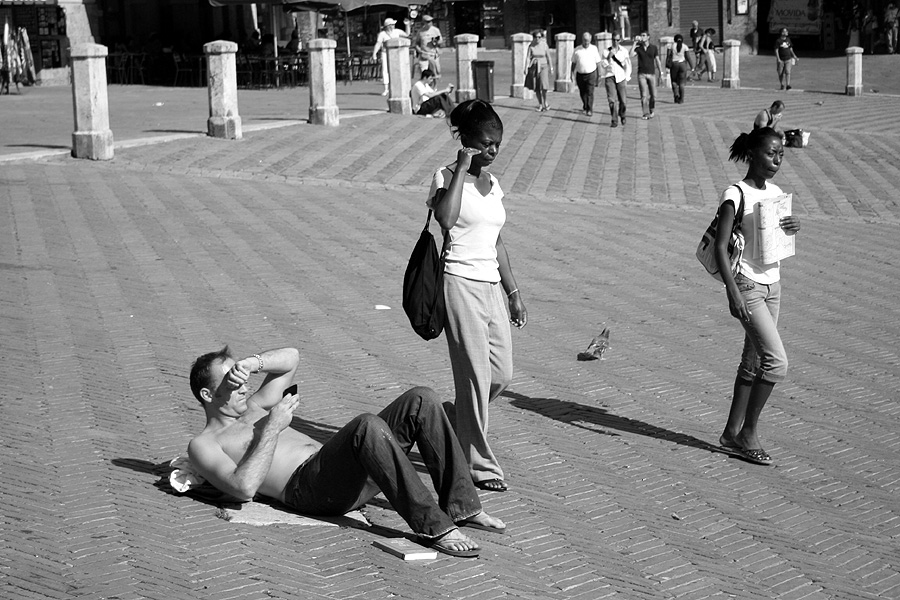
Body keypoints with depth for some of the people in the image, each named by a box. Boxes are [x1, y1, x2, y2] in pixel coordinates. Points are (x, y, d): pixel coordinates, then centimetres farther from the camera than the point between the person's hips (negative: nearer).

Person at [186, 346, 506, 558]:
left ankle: (461, 506, -14)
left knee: (421, 400, -8)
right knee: (368, 425, -37)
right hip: (307, 486, -8)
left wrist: (253, 363, 11)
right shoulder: (202, 445, 8)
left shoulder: (250, 409, 31)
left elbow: (291, 357, 31)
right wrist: (272, 429, -8)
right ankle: (432, 526, -33)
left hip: (353, 475, 8)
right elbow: (245, 488, -12)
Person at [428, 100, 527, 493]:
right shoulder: (447, 177, -7)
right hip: (460, 282, -7)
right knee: (475, 376, -5)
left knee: (502, 374, 8)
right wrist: (462, 168, -21)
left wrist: (513, 292, 19)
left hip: (491, 286, 8)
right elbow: (446, 219, -30)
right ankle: (479, 464, 5)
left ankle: (449, 423, 31)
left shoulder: (493, 184, 15)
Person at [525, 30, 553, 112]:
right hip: (534, 68, 2)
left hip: (543, 67, -2)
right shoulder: (531, 46, -3)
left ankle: (545, 102, 6)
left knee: (544, 86, -16)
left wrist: (551, 69, 6)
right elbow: (528, 57, -7)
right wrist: (526, 68, -17)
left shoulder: (544, 45, -4)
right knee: (536, 88, 4)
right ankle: (540, 105, 17)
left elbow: (548, 57, 3)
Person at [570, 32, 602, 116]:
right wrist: (572, 73, 3)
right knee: (582, 93, 10)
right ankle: (585, 107, 32)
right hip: (580, 74, 2)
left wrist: (599, 75, 5)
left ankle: (590, 110, -3)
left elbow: (598, 63, 6)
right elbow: (573, 63, 9)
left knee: (590, 93, -9)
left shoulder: (594, 49, 1)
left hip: (591, 74, -2)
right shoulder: (577, 50, 3)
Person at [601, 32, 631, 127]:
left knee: (622, 100, 0)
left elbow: (628, 64, 14)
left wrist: (627, 76, 10)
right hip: (609, 77, -1)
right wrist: (609, 56, -18)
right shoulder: (606, 51, 3)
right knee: (612, 99, -13)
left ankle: (622, 116, 28)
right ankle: (614, 121, -10)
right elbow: (603, 64, -3)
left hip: (620, 77, 1)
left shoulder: (624, 51, 6)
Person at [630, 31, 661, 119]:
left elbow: (657, 61, 5)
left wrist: (661, 73, 0)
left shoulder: (653, 48, 3)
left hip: (651, 74, 1)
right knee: (644, 95, -8)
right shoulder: (638, 47, 4)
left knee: (653, 95, 2)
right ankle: (645, 114, -7)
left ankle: (651, 111, 25)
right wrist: (635, 43, -12)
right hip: (641, 74, -1)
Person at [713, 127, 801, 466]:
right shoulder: (736, 195, -14)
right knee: (777, 361, -12)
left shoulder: (775, 193, 8)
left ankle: (733, 434, 20)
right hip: (747, 286, -8)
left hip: (772, 285, 8)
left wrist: (794, 227, -5)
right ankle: (749, 432, 1)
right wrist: (733, 292, -26)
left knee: (754, 362, 11)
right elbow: (720, 246, -18)